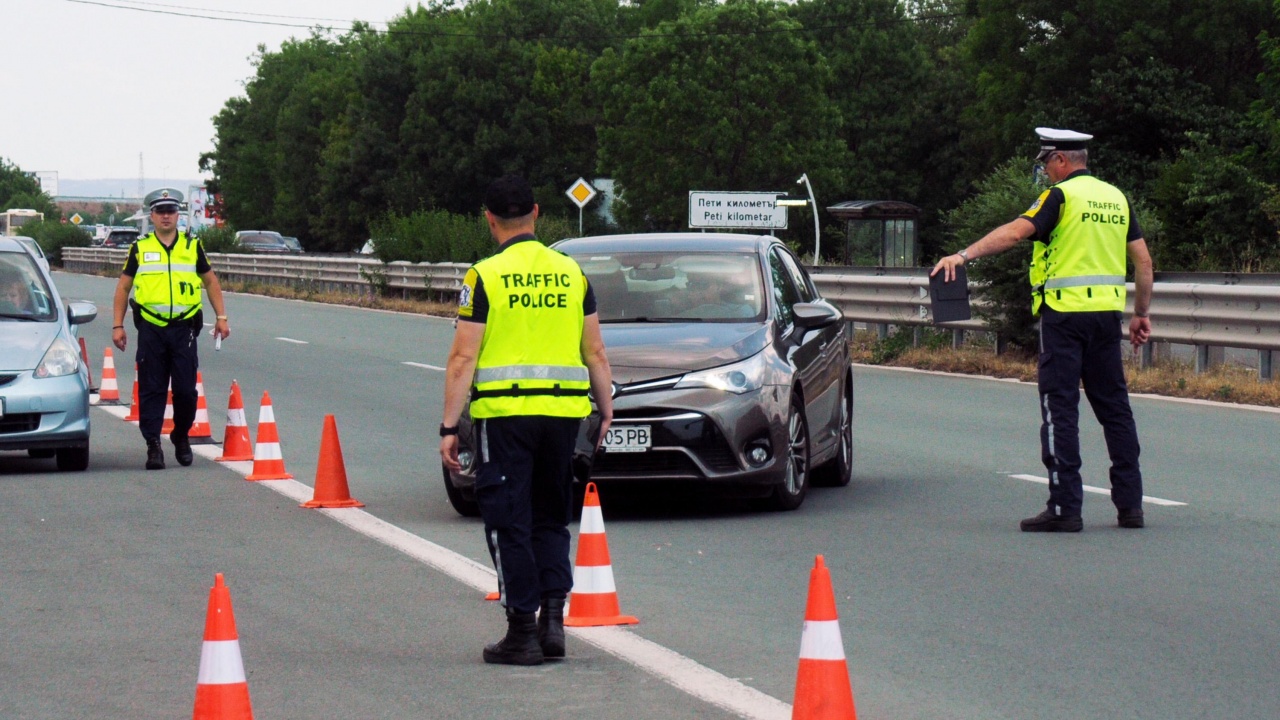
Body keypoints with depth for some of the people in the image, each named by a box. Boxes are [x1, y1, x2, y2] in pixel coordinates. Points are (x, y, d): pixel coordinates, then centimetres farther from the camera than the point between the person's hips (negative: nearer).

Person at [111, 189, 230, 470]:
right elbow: (123, 287, 13)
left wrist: (221, 317, 12)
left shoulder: (192, 246, 10)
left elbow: (210, 281, 19)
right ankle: (153, 445, 0)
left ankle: (181, 437, 21)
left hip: (184, 328, 0)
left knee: (186, 389, 0)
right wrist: (118, 325, 7)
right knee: (151, 390, -2)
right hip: (151, 328, 0)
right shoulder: (140, 248, 8)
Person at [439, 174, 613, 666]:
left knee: (510, 523, 4)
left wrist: (449, 427, -4)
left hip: (504, 411, -4)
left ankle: (523, 632, 3)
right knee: (551, 518, 17)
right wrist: (606, 408, 20)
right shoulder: (571, 273, 7)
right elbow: (595, 353, 8)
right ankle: (553, 615, 4)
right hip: (564, 411, 4)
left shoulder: (484, 276, -5)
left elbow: (463, 359, -7)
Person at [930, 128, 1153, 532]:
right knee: (1114, 406, 12)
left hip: (1065, 311, -6)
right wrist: (1142, 314, 21)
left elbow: (1017, 231, -21)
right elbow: (1143, 261, 13)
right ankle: (1130, 505, 12)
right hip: (1107, 313, 6)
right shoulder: (1116, 198, 13)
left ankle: (1065, 507, -7)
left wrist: (964, 255, -24)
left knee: (1060, 408, -4)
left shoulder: (1062, 195, -7)